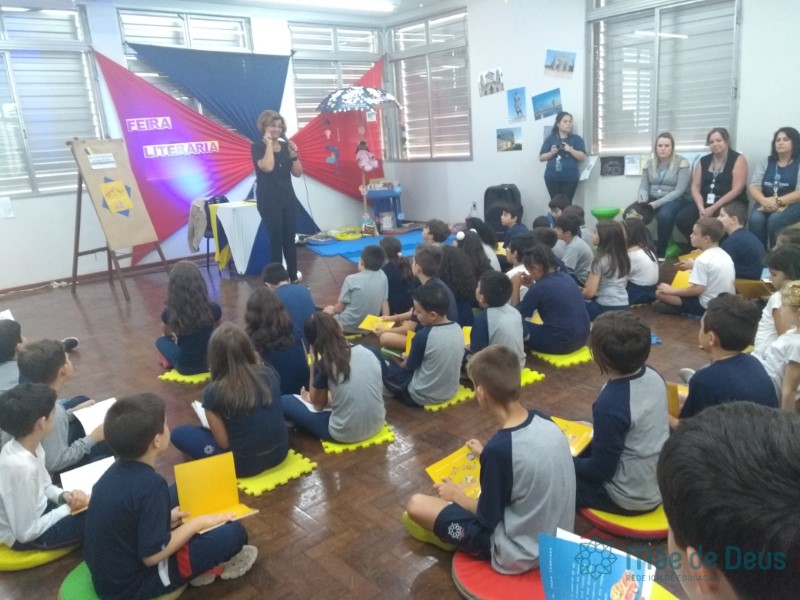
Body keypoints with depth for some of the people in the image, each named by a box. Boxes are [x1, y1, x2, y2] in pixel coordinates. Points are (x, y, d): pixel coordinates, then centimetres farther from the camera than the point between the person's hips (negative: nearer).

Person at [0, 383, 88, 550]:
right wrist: (68, 508, -17)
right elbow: (26, 533, -26)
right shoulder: (21, 467, -34)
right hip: (23, 536, -8)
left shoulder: (30, 446, -9)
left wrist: (64, 496, -10)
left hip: (37, 512, 8)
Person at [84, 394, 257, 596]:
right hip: (130, 584, -8)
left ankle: (201, 562, 14)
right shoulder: (150, 485, -30)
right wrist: (197, 523, -14)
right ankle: (215, 564, 25)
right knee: (234, 532, -7)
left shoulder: (117, 470, -5)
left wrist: (167, 518, 2)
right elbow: (152, 555, -26)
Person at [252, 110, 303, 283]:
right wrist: (269, 144, -14)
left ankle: (293, 277, 12)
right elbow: (267, 167, -22)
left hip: (288, 198, 5)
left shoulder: (286, 146, 9)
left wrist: (294, 155, -8)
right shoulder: (257, 147, -4)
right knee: (276, 239, -5)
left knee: (290, 239, 5)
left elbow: (298, 173, 7)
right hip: (269, 201, -5)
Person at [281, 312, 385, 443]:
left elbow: (318, 404, 3)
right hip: (377, 425, 6)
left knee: (284, 401, 7)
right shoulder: (368, 352, -2)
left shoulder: (324, 365, -15)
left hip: (344, 434, -6)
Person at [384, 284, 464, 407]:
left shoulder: (423, 336, -24)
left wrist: (399, 362, 15)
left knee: (389, 368, 12)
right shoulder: (457, 328, -6)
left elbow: (409, 366, -8)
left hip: (422, 396, -7)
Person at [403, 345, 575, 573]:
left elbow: (488, 518, -15)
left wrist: (459, 497, 2)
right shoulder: (546, 422, -8)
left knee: (416, 505, -3)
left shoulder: (499, 447, -29)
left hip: (519, 554, -7)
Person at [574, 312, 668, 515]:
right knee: (584, 449, 25)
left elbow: (601, 470, -22)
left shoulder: (610, 405, -33)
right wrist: (597, 429, 17)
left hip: (631, 498, -8)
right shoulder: (653, 375, -9)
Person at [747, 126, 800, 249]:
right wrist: (764, 201, -20)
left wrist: (778, 201, -23)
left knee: (775, 219, -34)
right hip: (765, 204, 3)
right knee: (755, 219, -30)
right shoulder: (766, 162, 13)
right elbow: (753, 187, 1)